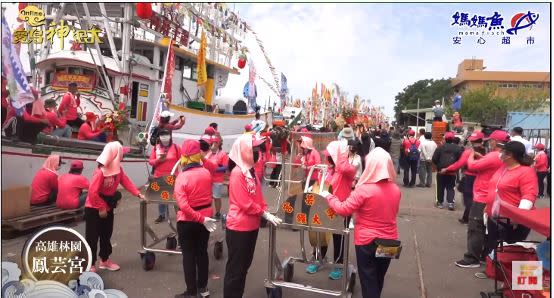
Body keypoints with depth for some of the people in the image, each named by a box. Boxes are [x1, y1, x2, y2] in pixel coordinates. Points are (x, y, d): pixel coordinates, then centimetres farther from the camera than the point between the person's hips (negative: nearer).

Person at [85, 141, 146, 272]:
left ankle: (105, 260, 33)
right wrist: (101, 207, -20)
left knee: (107, 235, 18)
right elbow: (92, 192, -27)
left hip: (108, 208, 8)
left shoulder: (118, 168, -2)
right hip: (94, 209, -8)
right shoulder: (100, 172, -28)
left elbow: (126, 181, -1)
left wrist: (138, 194, -11)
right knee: (92, 237, 2)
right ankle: (90, 264, 14)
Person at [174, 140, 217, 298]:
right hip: (206, 217, 5)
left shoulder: (182, 177, -19)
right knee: (202, 252, 17)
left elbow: (183, 205, -24)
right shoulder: (206, 173, -5)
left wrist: (201, 219, -20)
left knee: (189, 255, 9)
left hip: (188, 221, -5)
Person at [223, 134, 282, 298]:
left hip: (251, 226, 9)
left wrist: (266, 213, -2)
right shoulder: (237, 173, -19)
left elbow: (258, 196, 12)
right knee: (235, 268, 4)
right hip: (239, 227, -9)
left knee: (245, 265, 19)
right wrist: (265, 215, -15)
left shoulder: (251, 171, 8)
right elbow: (245, 203, -22)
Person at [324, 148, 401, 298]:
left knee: (368, 281, 9)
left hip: (367, 241, -5)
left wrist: (328, 196, -3)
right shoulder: (396, 190, -3)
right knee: (379, 278, 23)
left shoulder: (364, 190, -22)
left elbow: (343, 210, -16)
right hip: (390, 241, 6)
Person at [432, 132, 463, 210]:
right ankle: (450, 202, -6)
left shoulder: (440, 148, -6)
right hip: (452, 172, 1)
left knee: (440, 187, 12)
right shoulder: (458, 148, -3)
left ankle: (440, 202, 17)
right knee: (450, 187, 8)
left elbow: (434, 159, -8)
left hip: (441, 171, -1)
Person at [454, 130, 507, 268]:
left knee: (475, 229, -3)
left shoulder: (494, 156, -21)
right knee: (486, 229, 17)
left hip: (482, 198, -9)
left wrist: (471, 155, -2)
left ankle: (472, 259, 0)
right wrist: (481, 157, 7)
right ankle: (485, 255, 25)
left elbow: (472, 165, -21)